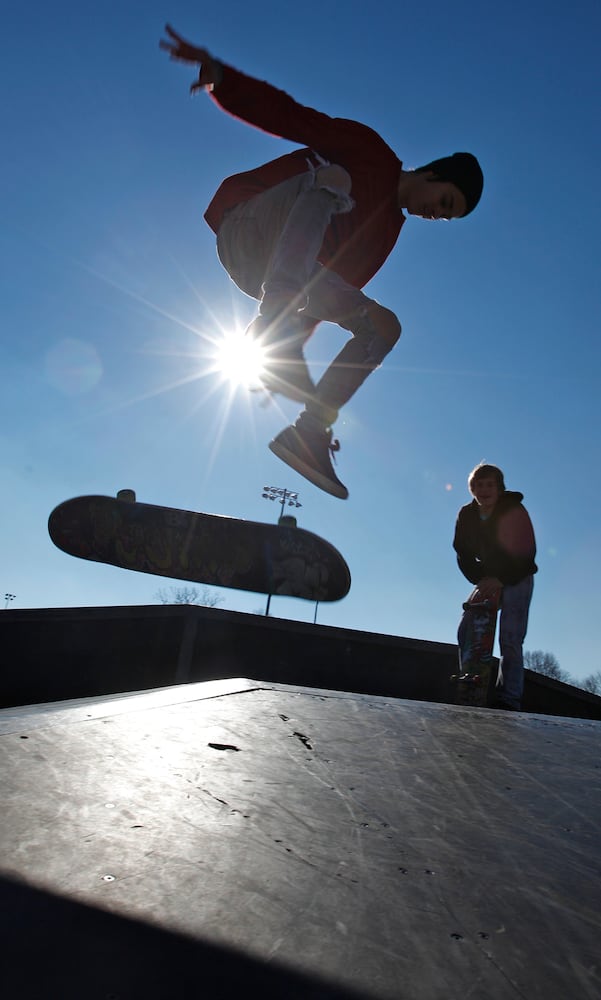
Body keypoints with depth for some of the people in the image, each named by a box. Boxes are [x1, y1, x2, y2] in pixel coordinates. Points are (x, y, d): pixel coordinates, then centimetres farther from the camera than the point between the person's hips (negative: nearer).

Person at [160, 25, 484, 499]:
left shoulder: (388, 230, 20)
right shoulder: (370, 151, 3)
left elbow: (340, 280, 15)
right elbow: (287, 115, -2)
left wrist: (296, 337, 4)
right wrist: (217, 74, -17)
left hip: (296, 275, 6)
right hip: (247, 229, -6)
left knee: (383, 325, -4)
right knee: (332, 177, -30)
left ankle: (311, 430, -18)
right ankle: (274, 321, -45)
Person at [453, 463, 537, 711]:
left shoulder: (515, 511, -19)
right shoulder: (466, 515, -7)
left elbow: (526, 553, -22)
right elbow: (463, 553, -4)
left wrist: (501, 580, -29)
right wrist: (480, 580, -17)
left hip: (517, 579, -4)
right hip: (488, 579, 4)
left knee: (510, 640, -14)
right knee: (466, 630, -7)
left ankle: (509, 701, -9)